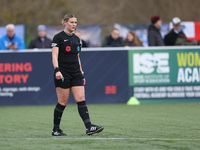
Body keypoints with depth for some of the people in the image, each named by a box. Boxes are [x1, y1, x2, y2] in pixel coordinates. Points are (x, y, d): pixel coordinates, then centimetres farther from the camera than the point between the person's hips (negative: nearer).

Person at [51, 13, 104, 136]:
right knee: (63, 102, -2)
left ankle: (89, 127, -14)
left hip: (76, 74, 6)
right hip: (63, 74, -6)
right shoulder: (58, 37, -5)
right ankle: (55, 129, 10)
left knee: (81, 99, -6)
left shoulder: (76, 39, 15)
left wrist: (81, 73, 19)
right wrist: (57, 70, -26)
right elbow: (54, 56, -12)